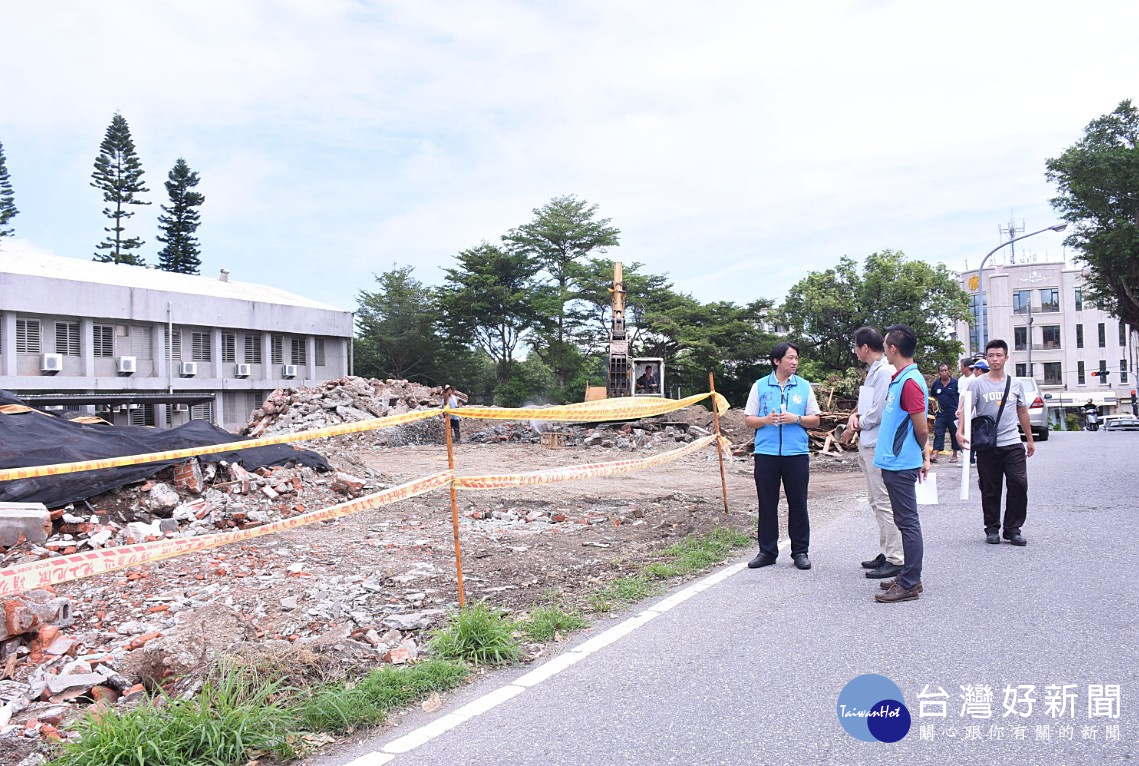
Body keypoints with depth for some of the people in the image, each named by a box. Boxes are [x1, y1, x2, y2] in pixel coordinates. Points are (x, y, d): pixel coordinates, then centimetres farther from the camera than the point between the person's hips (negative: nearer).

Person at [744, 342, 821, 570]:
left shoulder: (804, 387, 7)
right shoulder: (760, 386, 5)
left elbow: (815, 419, 8)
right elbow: (748, 420, 5)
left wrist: (796, 418, -11)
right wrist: (766, 420, -14)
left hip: (796, 453, 0)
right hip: (766, 454, 0)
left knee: (798, 504, 5)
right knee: (767, 504, 6)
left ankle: (800, 551, 16)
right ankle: (767, 551, 15)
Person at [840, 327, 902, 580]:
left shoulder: (885, 371, -16)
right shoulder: (873, 371, 15)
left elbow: (879, 412, -20)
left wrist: (856, 426, -5)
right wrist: (855, 415, 1)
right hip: (868, 445, 11)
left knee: (885, 503, -7)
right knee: (876, 502, 16)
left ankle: (896, 560, -2)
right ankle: (885, 553, 25)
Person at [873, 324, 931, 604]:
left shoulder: (910, 381, -18)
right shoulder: (898, 378, 13)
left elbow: (922, 428, -15)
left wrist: (923, 453, 0)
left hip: (902, 464, -10)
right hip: (894, 463, 10)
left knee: (908, 523, -4)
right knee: (906, 522, 15)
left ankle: (909, 585, 2)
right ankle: (908, 577, 25)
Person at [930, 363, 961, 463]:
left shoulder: (955, 382, -6)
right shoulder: (936, 383, 5)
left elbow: (962, 397, 0)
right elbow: (934, 395, 21)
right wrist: (938, 403, 10)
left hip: (953, 413, -3)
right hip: (941, 413, 3)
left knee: (955, 434, 7)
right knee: (938, 434, -3)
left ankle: (955, 455, 18)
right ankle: (935, 456, -7)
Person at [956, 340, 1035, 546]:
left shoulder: (1015, 384, 11)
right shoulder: (977, 384, 1)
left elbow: (1023, 412, 19)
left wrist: (1030, 439, 21)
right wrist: (960, 431, -23)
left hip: (1012, 444, 2)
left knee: (1019, 485, -5)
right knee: (990, 490, 5)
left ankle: (1013, 529, 6)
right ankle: (992, 529, 17)